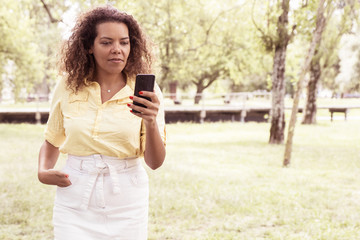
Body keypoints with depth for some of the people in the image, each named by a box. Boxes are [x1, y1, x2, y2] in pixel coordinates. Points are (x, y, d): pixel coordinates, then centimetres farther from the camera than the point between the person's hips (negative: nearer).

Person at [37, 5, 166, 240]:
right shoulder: (68, 86, 0)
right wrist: (44, 172, -4)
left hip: (126, 201, 0)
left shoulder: (145, 91, -5)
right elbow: (52, 141, 15)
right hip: (75, 199, 1)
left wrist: (151, 123, -24)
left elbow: (155, 162, -7)